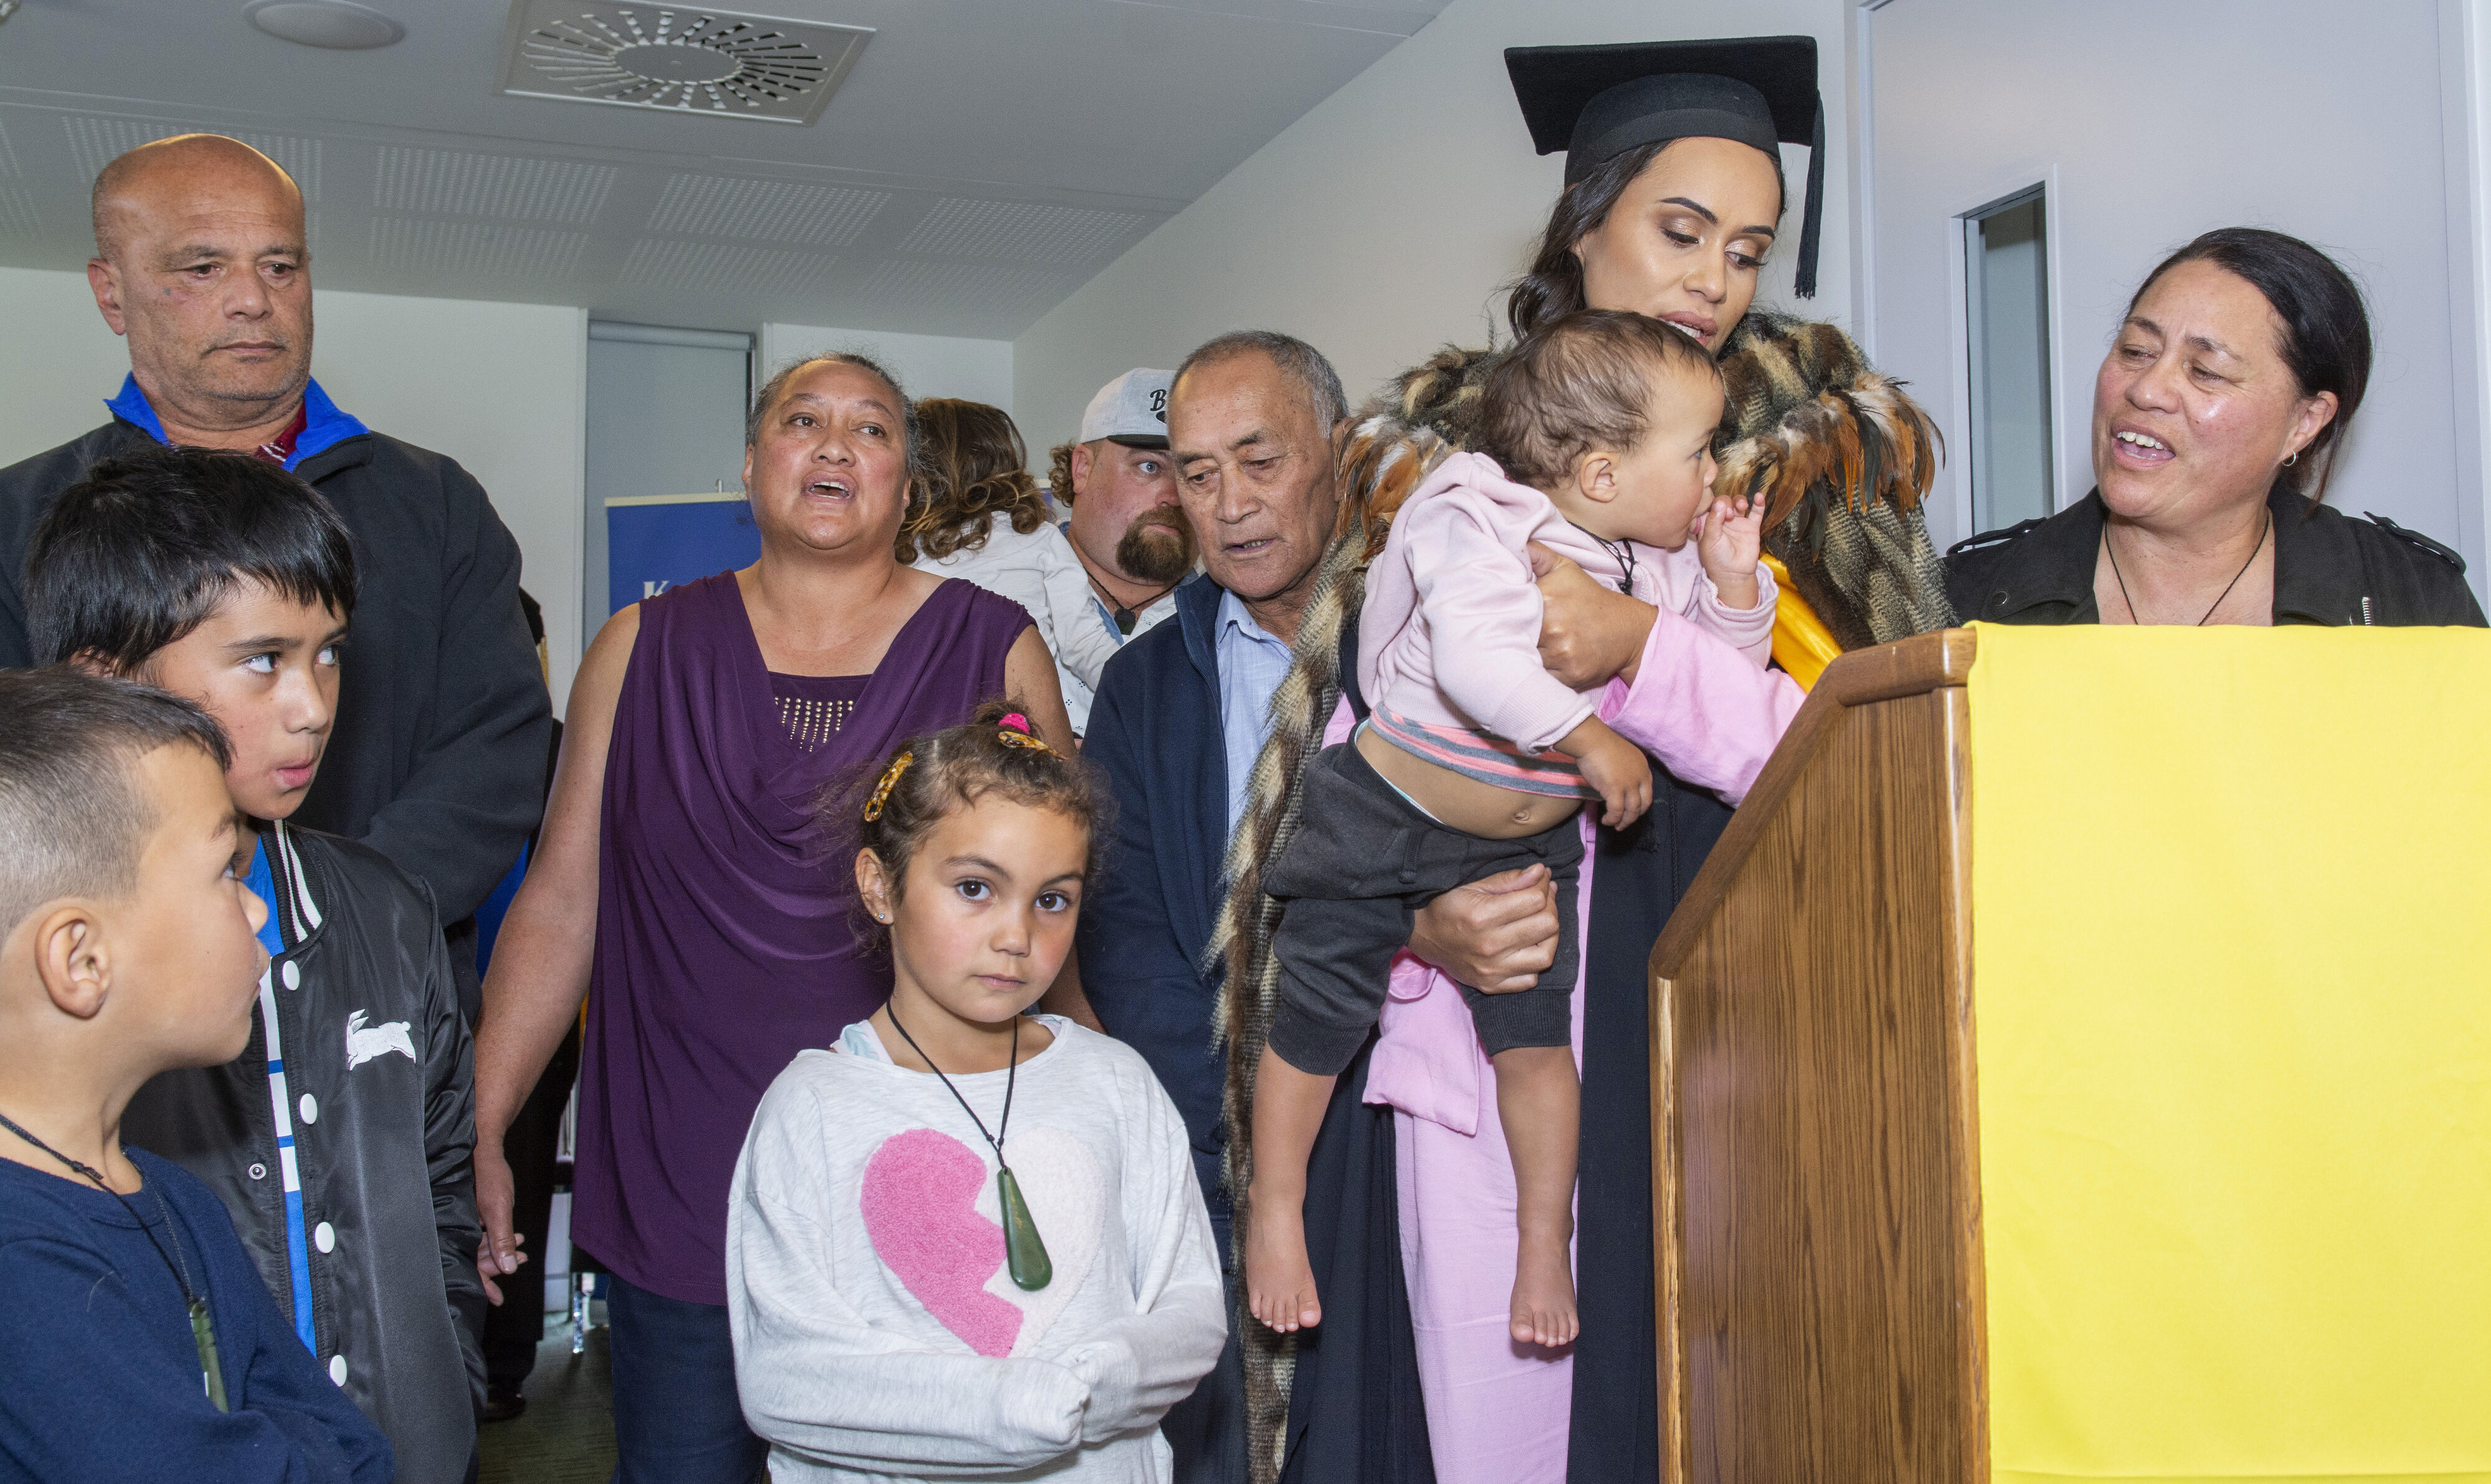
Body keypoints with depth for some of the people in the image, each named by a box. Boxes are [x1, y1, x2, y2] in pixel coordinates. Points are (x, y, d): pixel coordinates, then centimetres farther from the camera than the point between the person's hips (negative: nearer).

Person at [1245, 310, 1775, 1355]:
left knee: (1534, 1033, 2)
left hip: (1527, 846, 5)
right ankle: (1274, 1211, 24)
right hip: (1391, 817, -5)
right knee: (1317, 1016, 5)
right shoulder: (1477, 525, -24)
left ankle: (1545, 1241, 18)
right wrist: (1591, 741, -36)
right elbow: (1477, 661, -39)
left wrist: (1732, 585, -6)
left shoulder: (1658, 565, 0)